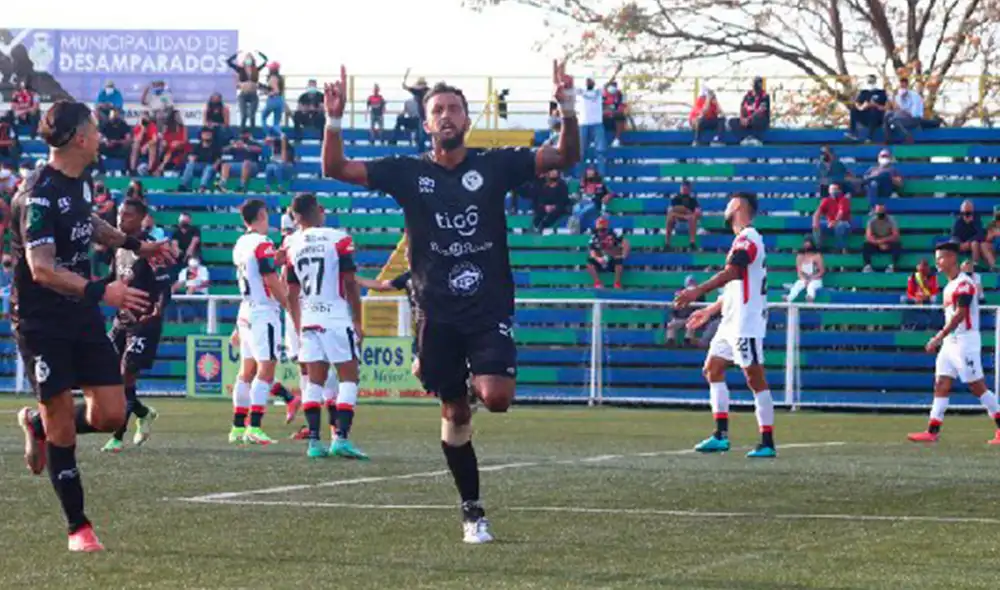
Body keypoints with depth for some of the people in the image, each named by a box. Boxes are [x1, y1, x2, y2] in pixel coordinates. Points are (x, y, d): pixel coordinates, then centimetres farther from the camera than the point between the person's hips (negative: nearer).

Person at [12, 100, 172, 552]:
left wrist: (135, 245, 28)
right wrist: (101, 291, -39)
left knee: (110, 414, 1)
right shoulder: (40, 195, -21)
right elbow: (42, 268, -30)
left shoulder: (81, 180, 6)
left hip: (82, 314, 8)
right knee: (62, 423, -3)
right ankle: (79, 528, 8)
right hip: (41, 323, -7)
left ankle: (37, 425, 30)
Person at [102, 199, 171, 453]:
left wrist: (157, 312, -31)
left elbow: (164, 286, -18)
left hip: (144, 321, -8)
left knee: (126, 375, -12)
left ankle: (118, 437, -5)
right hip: (122, 319, 8)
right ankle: (143, 413, 28)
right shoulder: (119, 248, 10)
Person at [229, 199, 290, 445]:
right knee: (266, 370, -10)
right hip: (264, 313, -9)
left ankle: (238, 427, 13)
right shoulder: (262, 244, -14)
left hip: (246, 312, 9)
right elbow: (272, 283, -14)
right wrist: (291, 307, -4)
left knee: (247, 371, 12)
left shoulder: (240, 245, 12)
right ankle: (254, 427, -16)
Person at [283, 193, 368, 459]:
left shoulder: (293, 245, 6)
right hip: (337, 319, -4)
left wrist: (298, 326, 23)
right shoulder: (338, 240, -7)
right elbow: (350, 284, -8)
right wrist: (358, 322, 1)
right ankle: (341, 437, -11)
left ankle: (314, 440, 4)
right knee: (348, 378, 2)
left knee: (315, 380, 9)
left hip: (308, 321, 4)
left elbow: (292, 293, 12)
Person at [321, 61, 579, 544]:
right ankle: (472, 512, 19)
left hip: (490, 309, -1)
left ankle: (483, 376, 16)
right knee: (454, 413, 6)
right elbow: (335, 169, -1)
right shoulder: (408, 173, 4)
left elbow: (565, 158, -1)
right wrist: (334, 121, -17)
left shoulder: (494, 166, 3)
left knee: (497, 399, -21)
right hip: (438, 314, 1)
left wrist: (567, 109, -18)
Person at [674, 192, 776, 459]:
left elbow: (730, 273, -28)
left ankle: (767, 443, -8)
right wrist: (710, 310, 29)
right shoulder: (744, 239, 19)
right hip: (732, 321, 10)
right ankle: (721, 435, 9)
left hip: (746, 322, -10)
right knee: (712, 369, 10)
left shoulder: (747, 239, -13)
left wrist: (697, 292, -34)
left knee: (755, 379, -9)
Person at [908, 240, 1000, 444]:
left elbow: (959, 315, -20)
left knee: (977, 386, -6)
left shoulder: (964, 283, -13)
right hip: (950, 341, 9)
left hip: (965, 340, -9)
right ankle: (932, 431, 0)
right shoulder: (949, 286, 16)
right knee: (941, 385, 2)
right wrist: (941, 338, 16)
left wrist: (939, 337, -23)